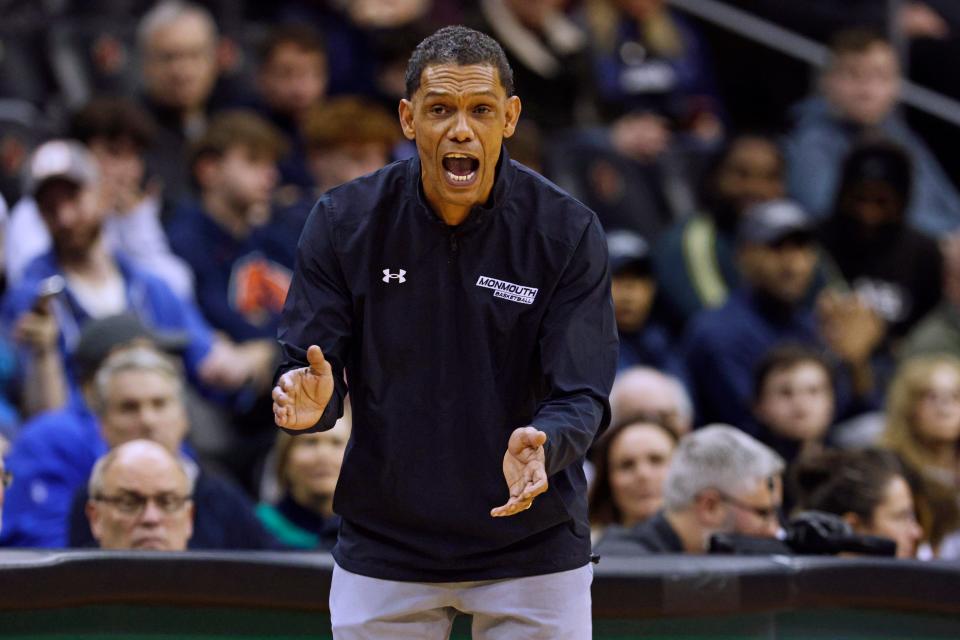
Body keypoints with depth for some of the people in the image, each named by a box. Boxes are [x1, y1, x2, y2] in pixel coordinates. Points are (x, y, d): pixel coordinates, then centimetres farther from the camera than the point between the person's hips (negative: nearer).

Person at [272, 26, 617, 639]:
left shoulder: (568, 232, -11)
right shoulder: (344, 220, -7)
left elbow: (581, 393, -14)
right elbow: (310, 363, -4)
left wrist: (542, 446, -36)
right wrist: (308, 397, -29)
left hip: (532, 548, -1)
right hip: (384, 552, 1)